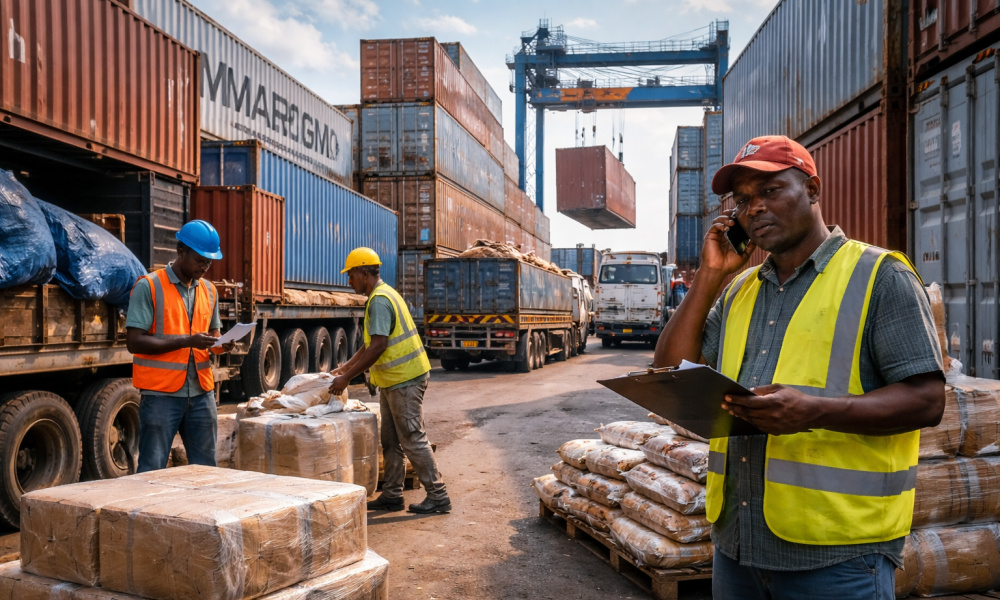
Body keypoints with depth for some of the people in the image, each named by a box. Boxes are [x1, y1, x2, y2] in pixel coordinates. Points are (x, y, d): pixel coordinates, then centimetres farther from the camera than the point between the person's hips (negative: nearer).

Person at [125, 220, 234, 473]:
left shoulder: (208, 290, 12)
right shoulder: (148, 287, -7)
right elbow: (134, 341, -13)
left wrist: (221, 345, -3)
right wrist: (186, 341, -22)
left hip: (201, 393, 6)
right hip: (161, 394, -5)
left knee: (205, 468, 11)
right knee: (152, 470, 0)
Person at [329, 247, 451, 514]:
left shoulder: (379, 301, -17)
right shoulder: (384, 295, 16)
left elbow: (378, 347, -24)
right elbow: (370, 344, 21)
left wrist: (346, 378, -18)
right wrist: (344, 368, 19)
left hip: (404, 380, -10)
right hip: (393, 380, 10)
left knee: (413, 440, -4)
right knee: (391, 441, 14)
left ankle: (438, 496, 3)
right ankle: (392, 495, 21)